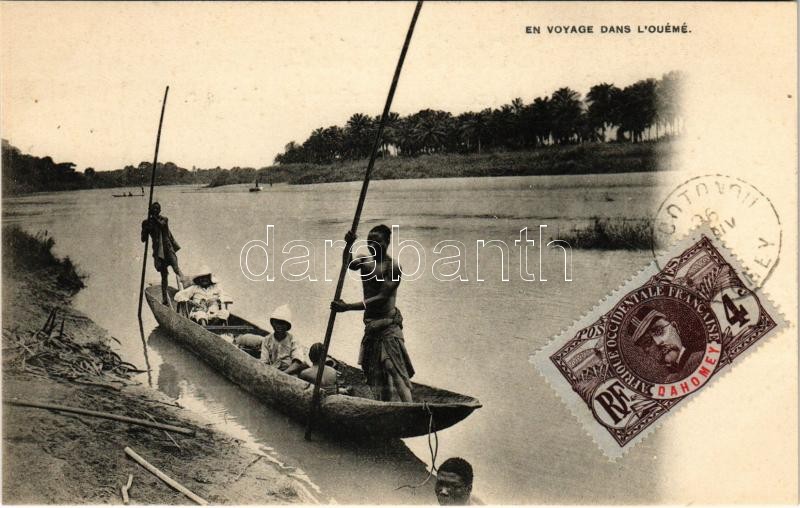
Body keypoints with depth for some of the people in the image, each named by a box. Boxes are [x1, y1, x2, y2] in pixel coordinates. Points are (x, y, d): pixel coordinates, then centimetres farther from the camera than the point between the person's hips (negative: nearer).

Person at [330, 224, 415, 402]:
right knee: (376, 376, 12)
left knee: (396, 374, -12)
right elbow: (349, 264, -10)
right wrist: (348, 246, -29)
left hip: (388, 328, -7)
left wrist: (348, 307, -24)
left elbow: (382, 298, -19)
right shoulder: (365, 261, 11)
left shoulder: (393, 267, -11)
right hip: (371, 328, 8)